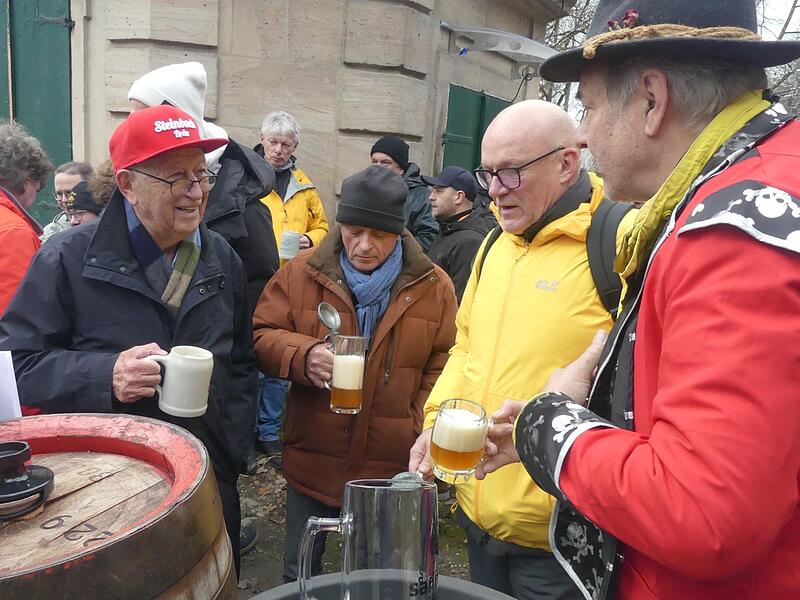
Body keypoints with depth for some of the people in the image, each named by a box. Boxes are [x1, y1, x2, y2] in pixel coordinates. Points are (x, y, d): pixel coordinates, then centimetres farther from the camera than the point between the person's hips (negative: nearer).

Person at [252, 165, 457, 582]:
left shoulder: (433, 286, -4)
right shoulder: (302, 273, -5)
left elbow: (442, 367, 1)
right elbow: (261, 336, -1)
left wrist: (421, 432, -7)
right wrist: (304, 355, -21)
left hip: (392, 469, 0)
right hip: (312, 462, 1)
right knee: (299, 573, 20)